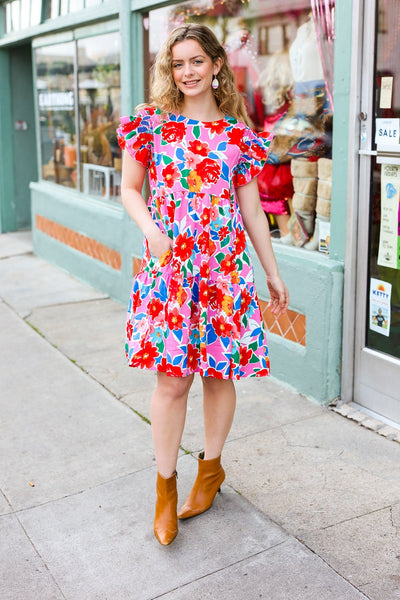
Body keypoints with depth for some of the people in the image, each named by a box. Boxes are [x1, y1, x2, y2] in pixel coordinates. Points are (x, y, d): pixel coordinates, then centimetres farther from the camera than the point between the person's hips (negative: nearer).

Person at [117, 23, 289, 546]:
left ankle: (211, 467, 32)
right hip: (168, 265, -1)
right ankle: (166, 488, 17)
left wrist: (273, 272, 11)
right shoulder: (151, 123, 4)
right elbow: (130, 189, 9)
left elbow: (251, 210, 10)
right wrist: (151, 229, -11)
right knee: (172, 381, -1)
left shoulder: (238, 134, 6)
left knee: (219, 374, 9)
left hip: (225, 267, 1)